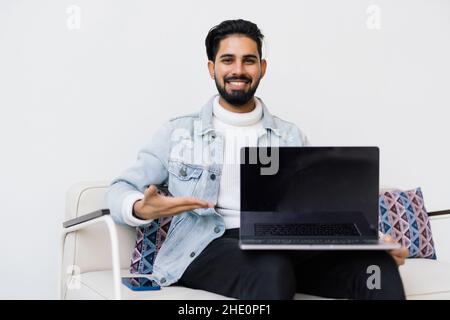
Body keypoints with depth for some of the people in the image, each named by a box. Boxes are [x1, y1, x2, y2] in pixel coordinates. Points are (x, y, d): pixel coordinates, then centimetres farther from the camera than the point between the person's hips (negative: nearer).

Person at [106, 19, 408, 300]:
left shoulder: (291, 137, 18)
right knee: (272, 269, -38)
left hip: (287, 249, 3)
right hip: (208, 249, -2)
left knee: (376, 265, -25)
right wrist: (142, 209, -15)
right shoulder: (179, 132, 11)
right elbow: (120, 190, 11)